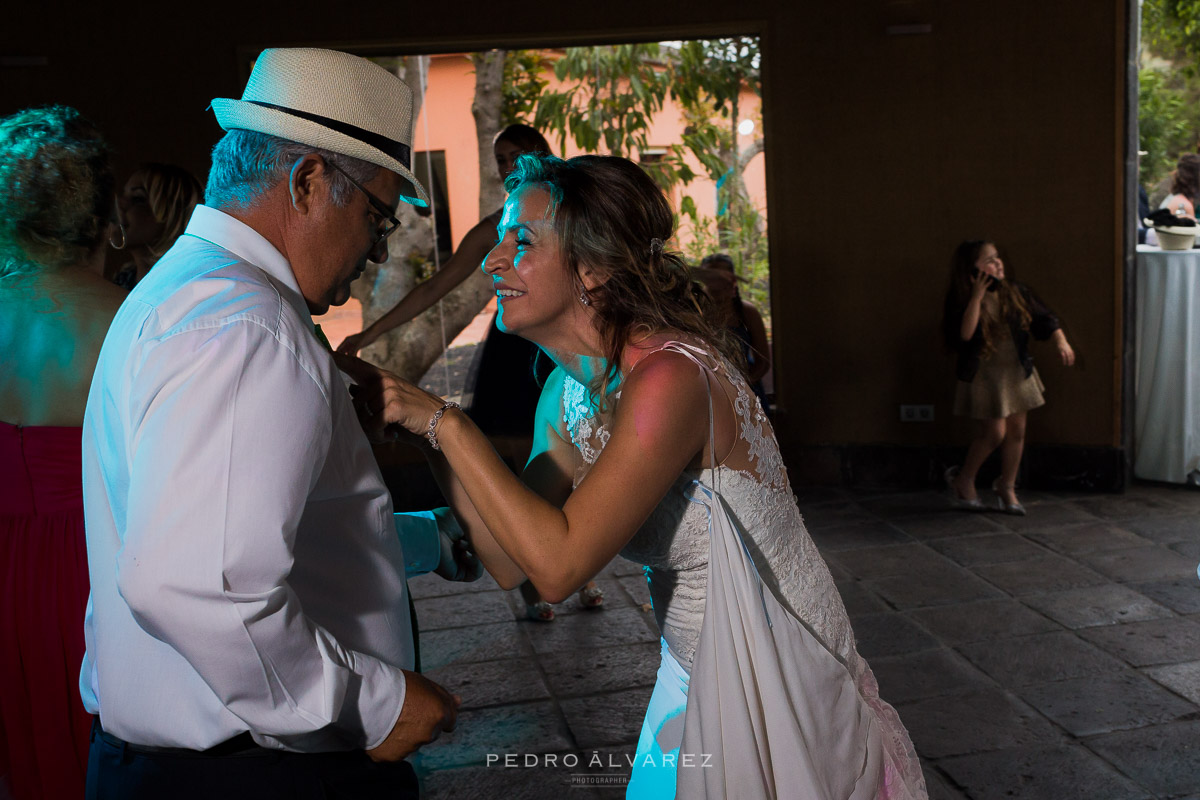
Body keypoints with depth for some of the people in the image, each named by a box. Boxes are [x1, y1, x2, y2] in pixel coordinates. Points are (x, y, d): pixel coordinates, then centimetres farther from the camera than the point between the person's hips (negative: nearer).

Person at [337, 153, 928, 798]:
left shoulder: (671, 377, -28)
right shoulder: (568, 391, -2)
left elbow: (558, 564, -32)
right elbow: (511, 562, -4)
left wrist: (445, 422, -27)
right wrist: (427, 429, -12)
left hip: (777, 694, -7)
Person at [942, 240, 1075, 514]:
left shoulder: (1015, 292, -1)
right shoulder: (961, 301, -14)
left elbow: (1044, 318, 3)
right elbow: (964, 334, -29)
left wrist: (1061, 340, -14)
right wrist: (977, 297, -30)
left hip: (1016, 371, 5)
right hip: (984, 375, -5)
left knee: (1016, 431, 8)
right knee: (994, 433, -6)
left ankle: (1006, 487, 27)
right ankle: (962, 479, 18)